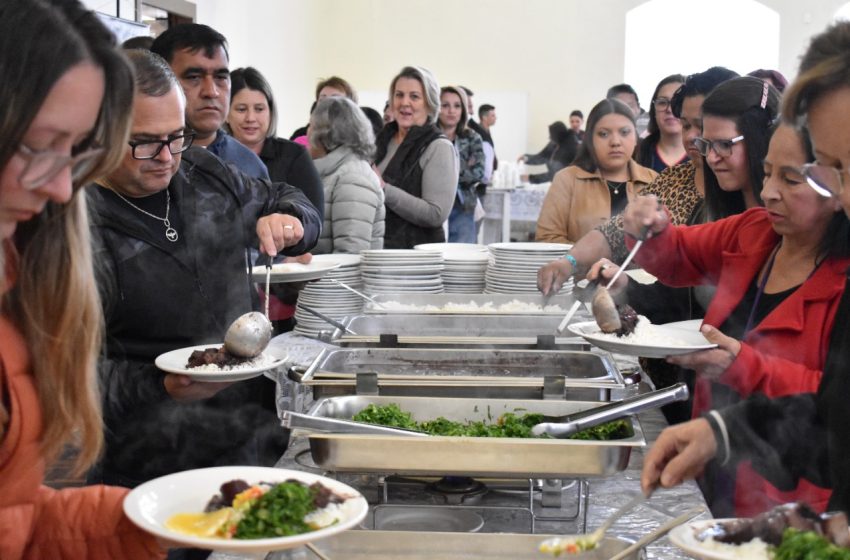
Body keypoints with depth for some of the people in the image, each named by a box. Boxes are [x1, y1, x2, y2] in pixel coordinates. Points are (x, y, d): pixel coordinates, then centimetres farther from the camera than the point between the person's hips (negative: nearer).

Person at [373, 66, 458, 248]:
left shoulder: (440, 147, -11)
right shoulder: (383, 140, 7)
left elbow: (437, 215, -21)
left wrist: (384, 190, -22)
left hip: (418, 252, -5)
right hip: (376, 247, 6)